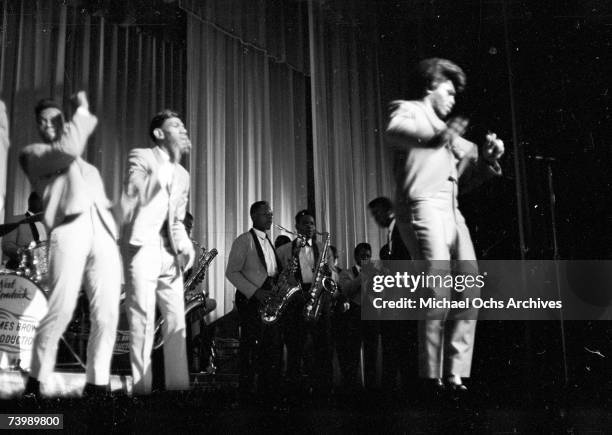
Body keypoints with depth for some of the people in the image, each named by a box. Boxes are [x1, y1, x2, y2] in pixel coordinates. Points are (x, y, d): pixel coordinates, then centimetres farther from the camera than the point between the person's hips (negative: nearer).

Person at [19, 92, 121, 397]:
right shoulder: (32, 154, 13)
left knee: (107, 313, -5)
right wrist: (82, 111, 4)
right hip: (68, 229, -5)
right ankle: (36, 381, 2)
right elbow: (68, 149, -6)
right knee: (61, 310, -13)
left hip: (103, 232, 5)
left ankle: (97, 383, 0)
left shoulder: (87, 167, 31)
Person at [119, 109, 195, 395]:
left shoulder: (182, 175, 21)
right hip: (143, 246, -6)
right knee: (143, 320, -8)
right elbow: (137, 196, -15)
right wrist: (170, 162, -15)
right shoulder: (140, 158, 2)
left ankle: (178, 386, 6)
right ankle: (141, 388, -4)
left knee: (177, 321, 2)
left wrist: (185, 245, 4)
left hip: (170, 252, 6)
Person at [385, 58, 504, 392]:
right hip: (422, 207, -8)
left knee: (469, 291, -2)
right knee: (439, 291, -18)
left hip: (451, 212, 8)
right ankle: (431, 377, -13)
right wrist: (436, 136, -32)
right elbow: (393, 131, -17)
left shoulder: (445, 129, 32)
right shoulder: (408, 110, 9)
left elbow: (464, 179, 31)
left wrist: (487, 159, 14)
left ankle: (455, 375, 1)